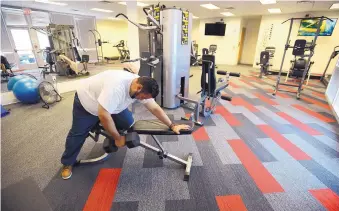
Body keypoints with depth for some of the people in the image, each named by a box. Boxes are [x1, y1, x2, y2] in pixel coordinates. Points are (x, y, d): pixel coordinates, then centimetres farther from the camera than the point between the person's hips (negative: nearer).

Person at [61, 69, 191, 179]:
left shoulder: (142, 87, -20)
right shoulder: (116, 86, -44)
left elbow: (155, 108, -14)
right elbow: (103, 115, -42)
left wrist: (172, 126, -12)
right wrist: (117, 138, -29)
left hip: (110, 105, 6)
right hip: (85, 101, -5)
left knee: (128, 124, -8)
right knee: (78, 134, 6)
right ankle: (67, 163, 30)